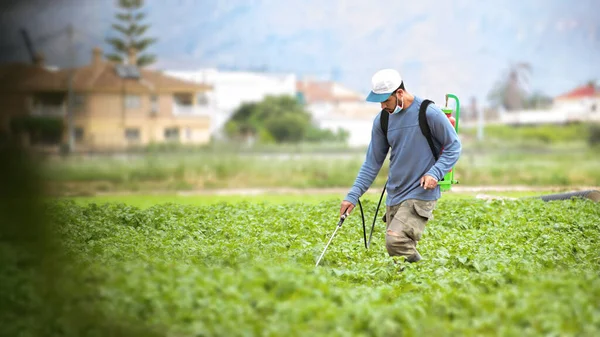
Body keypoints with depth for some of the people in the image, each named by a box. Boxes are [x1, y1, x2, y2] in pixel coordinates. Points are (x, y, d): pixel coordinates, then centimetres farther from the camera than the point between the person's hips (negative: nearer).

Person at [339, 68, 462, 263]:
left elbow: (454, 146, -1)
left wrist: (435, 173, -16)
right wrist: (353, 196, 3)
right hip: (394, 197, 6)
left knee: (396, 240, -24)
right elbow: (372, 162, 11)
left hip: (421, 194, -6)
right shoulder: (382, 121, 7)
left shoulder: (429, 113, -10)